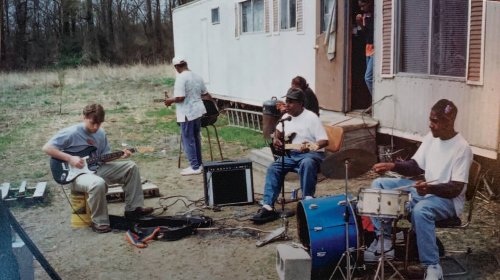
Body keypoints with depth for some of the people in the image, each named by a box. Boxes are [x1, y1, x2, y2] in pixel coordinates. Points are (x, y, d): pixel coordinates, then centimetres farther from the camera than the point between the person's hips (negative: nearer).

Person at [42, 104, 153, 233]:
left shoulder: (101, 133, 7)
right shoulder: (71, 133, -15)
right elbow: (47, 148, -16)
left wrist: (119, 155, -6)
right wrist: (70, 158, -22)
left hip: (97, 169, 8)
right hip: (78, 174, -7)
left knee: (131, 167, -2)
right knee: (98, 183, -40)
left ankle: (133, 208, 2)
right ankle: (100, 223, -20)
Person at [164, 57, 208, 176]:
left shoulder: (181, 78, -17)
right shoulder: (197, 76, 7)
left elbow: (180, 97, -24)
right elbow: (205, 93, 16)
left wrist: (170, 101, -6)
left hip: (187, 114, -8)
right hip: (198, 111, 8)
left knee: (188, 140, 1)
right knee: (196, 138, 17)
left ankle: (195, 167, 3)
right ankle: (199, 163, 24)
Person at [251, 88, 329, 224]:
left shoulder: (311, 118, -12)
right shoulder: (286, 116, 10)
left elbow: (324, 141, -16)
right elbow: (278, 129, 33)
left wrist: (311, 147, -34)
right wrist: (276, 139, 13)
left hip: (311, 154, -6)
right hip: (290, 154, 6)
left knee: (307, 163, -40)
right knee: (273, 168, -17)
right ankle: (268, 207, -22)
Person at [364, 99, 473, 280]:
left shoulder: (462, 149, -20)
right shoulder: (431, 137, 1)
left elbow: (456, 189, -23)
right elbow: (416, 166, 10)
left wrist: (430, 188, -41)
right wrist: (393, 166, -9)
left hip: (448, 200, -8)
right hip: (423, 189, 8)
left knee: (420, 210, -40)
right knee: (379, 185, -4)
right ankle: (384, 240, -3)